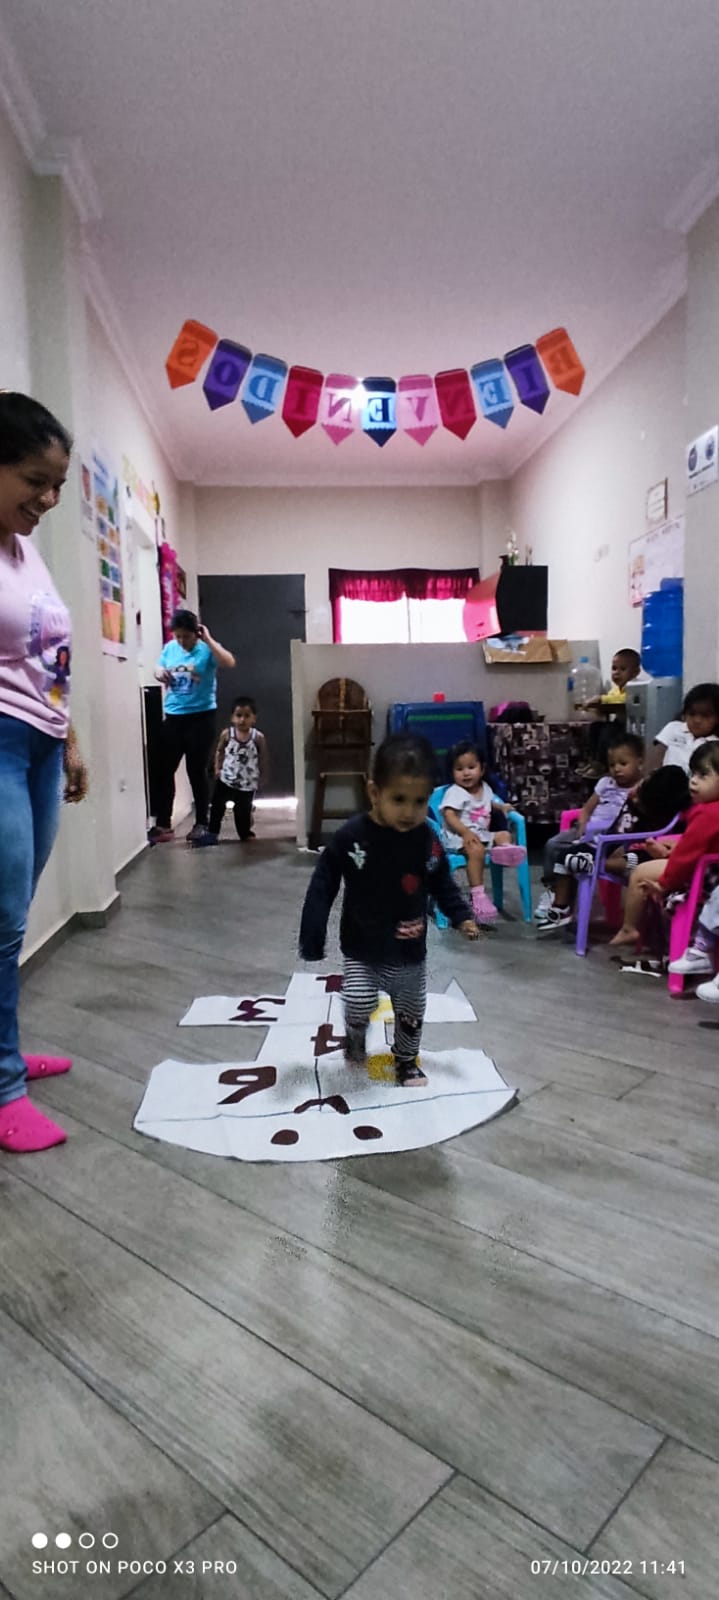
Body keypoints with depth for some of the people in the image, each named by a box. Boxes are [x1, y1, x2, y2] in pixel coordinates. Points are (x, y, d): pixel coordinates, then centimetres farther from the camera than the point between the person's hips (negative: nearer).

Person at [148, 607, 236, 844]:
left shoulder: (207, 649, -8)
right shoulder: (170, 648, 7)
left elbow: (229, 662, -25)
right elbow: (159, 668, 22)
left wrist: (208, 639, -23)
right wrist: (159, 673, -2)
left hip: (201, 718, -5)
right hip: (173, 717, 5)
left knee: (196, 771, 2)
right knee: (164, 770, 4)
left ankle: (201, 823, 15)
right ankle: (163, 825, 13)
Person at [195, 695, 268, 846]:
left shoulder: (258, 738, -12)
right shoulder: (226, 734, -9)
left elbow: (263, 760, -2)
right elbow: (219, 751, 8)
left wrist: (263, 778, 1)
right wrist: (217, 768, 1)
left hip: (247, 784, -1)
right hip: (225, 780, 1)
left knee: (244, 811, 12)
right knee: (216, 806, 7)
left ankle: (246, 834, 35)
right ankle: (212, 834, 20)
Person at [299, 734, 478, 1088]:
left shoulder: (428, 840, -12)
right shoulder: (350, 837, -20)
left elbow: (442, 884, 5)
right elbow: (322, 888, -12)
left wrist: (462, 917, -5)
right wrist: (312, 938, -13)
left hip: (409, 951, 3)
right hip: (361, 948, -3)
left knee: (411, 1011, 15)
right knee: (359, 1002, -16)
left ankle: (406, 1061, 43)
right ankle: (355, 1038, 20)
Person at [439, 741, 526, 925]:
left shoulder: (485, 788, 14)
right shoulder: (454, 792, -10)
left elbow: (489, 804, 35)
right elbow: (449, 816, -20)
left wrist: (501, 807, 15)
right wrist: (466, 832, -32)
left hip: (482, 834, 8)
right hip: (459, 836, -8)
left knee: (505, 835, -5)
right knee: (477, 850, -34)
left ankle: (504, 848, -42)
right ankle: (478, 894, -35)